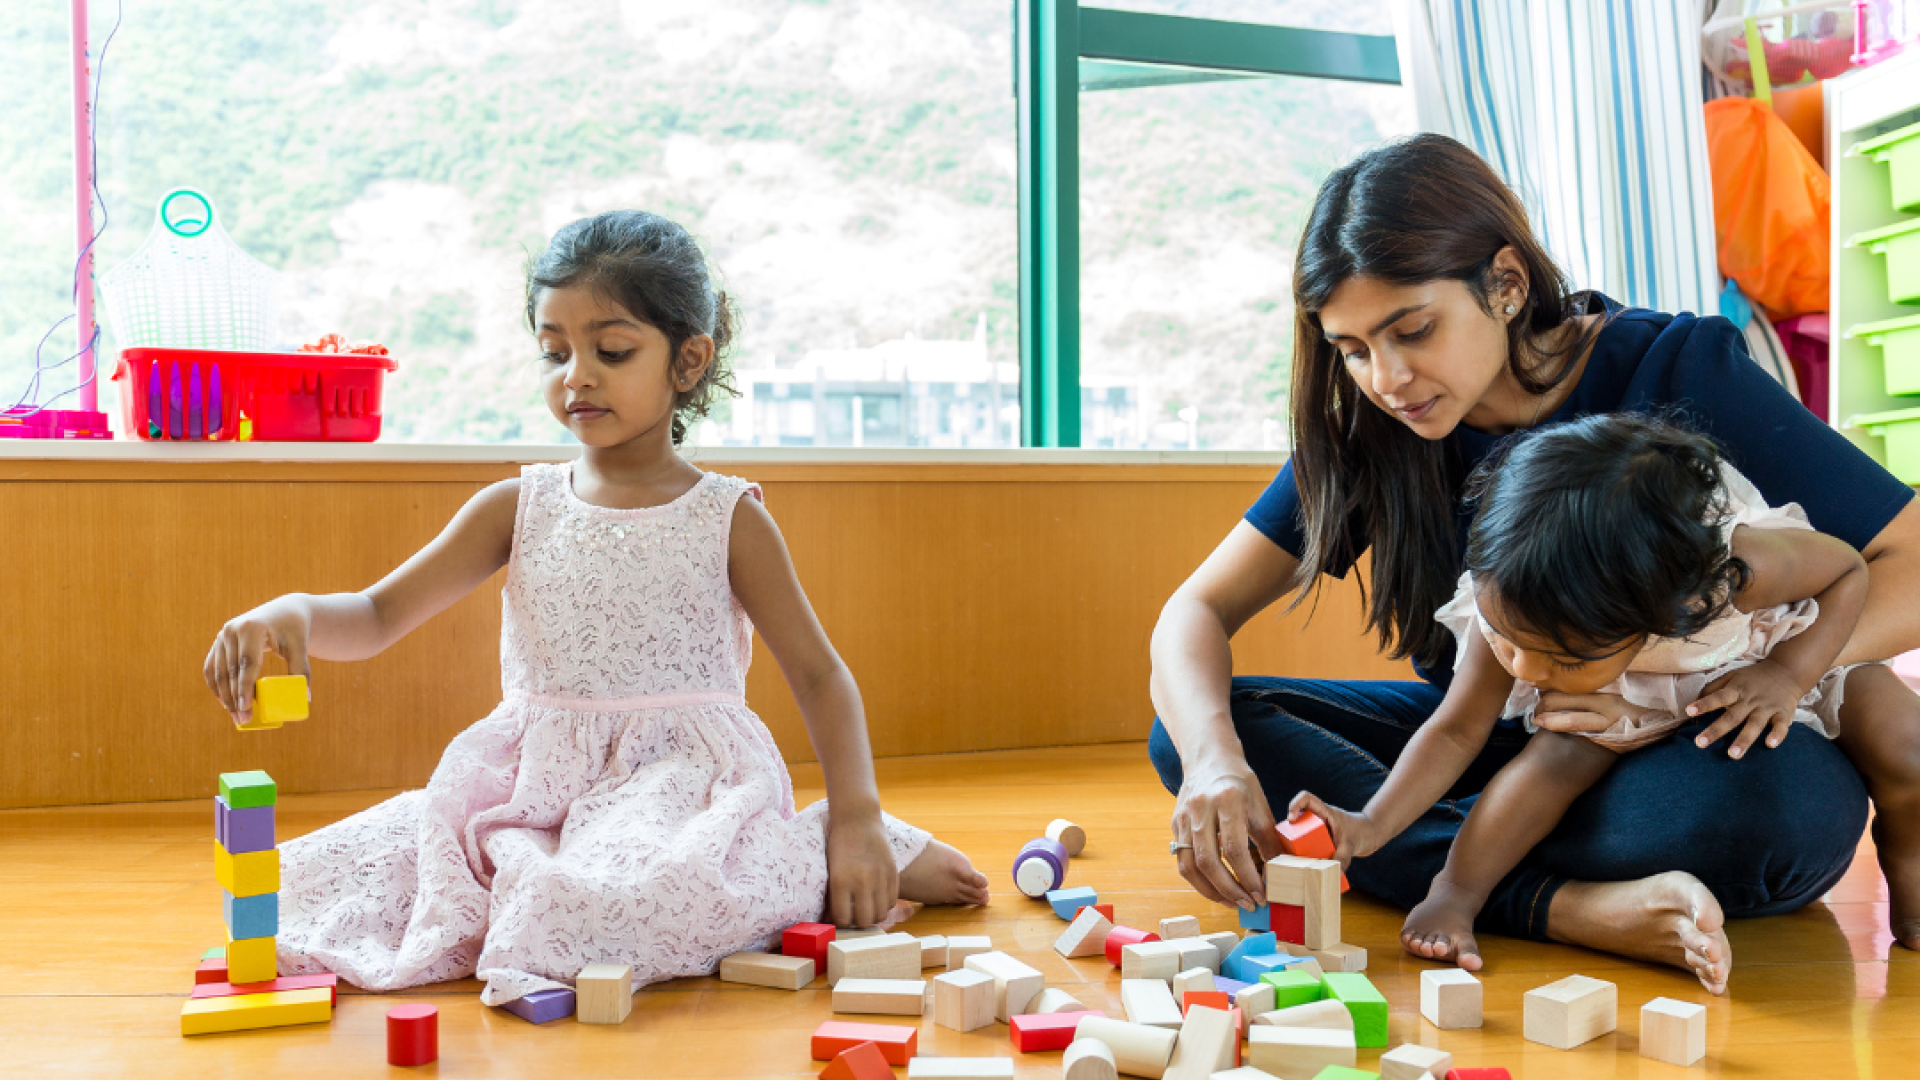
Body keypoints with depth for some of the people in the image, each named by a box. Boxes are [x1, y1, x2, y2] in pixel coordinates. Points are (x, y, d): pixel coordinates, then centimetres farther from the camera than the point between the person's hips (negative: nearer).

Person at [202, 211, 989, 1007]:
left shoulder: (728, 519, -1)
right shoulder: (518, 509, 6)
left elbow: (819, 675, 2)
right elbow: (377, 618, 2)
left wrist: (858, 822, -10)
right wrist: (292, 613, -21)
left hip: (682, 782, -4)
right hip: (534, 788, 5)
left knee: (637, 895, -38)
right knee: (313, 877, -8)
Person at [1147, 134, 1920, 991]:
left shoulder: (1679, 373, -15)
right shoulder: (1365, 430, -5)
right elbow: (1198, 612, -8)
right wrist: (1214, 760, -29)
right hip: (1490, 738, 4)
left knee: (1795, 799, -38)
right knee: (1190, 732, -18)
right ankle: (1568, 904, -31)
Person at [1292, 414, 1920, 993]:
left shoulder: (1736, 567, -42)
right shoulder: (1505, 609, -34)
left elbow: (1849, 570, -21)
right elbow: (1457, 730, -22)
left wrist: (1789, 675, -34)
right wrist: (1370, 826, -34)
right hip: (1627, 712, 1)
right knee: (1568, 748, -30)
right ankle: (1455, 896, -15)